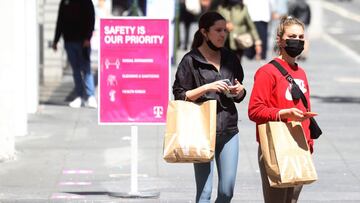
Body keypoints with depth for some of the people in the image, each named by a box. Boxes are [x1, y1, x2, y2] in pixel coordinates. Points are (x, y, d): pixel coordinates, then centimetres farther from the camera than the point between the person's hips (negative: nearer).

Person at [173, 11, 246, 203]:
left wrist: (239, 91, -1)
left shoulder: (230, 58, 13)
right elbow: (180, 96, -4)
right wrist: (206, 88, -15)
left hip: (228, 130, 5)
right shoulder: (191, 60, -3)